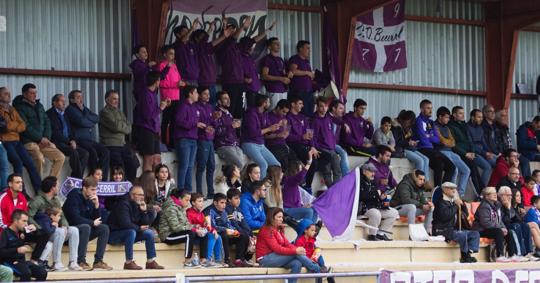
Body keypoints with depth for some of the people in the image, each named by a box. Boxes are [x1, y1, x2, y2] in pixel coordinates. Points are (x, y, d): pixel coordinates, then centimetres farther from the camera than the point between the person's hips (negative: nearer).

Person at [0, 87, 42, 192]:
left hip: (16, 140, 7)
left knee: (30, 163, -5)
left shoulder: (12, 109, 21)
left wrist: (12, 126, -5)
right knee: (17, 162, -24)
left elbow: (23, 126, 13)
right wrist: (17, 124, 3)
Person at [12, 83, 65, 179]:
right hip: (29, 142, -7)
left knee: (60, 157, -6)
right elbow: (26, 128, -12)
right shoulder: (20, 107, -4)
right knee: (39, 159, -32)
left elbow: (47, 122, 17)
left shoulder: (39, 106, 20)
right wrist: (40, 139, -14)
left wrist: (46, 138, -1)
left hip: (43, 141, 7)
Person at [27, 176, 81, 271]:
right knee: (60, 232, -33)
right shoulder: (37, 201, -10)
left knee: (74, 230, -14)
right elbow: (28, 218, -20)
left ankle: (73, 262, -18)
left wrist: (64, 226, -6)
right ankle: (57, 263, -30)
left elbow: (62, 216, 16)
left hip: (55, 229, 7)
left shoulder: (56, 200, 15)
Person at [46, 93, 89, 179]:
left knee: (85, 153, -12)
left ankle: (75, 177, -15)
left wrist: (73, 141, 2)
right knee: (74, 152, -31)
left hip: (68, 143, 8)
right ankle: (79, 177, -24)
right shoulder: (50, 114, -4)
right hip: (57, 143, -8)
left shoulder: (64, 115, 22)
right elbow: (55, 133, -13)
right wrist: (69, 142, -14)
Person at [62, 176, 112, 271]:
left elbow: (97, 219, 3)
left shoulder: (91, 199, 5)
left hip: (85, 228, 8)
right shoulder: (74, 196, -17)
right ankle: (80, 262, -31)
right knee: (86, 227, -35)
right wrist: (92, 223, -17)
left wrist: (96, 205, -12)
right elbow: (75, 219, -27)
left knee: (104, 228, -9)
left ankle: (98, 261, -11)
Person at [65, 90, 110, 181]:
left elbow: (96, 118, 10)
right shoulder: (70, 109, 1)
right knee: (93, 152, -32)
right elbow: (81, 122, -15)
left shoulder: (84, 108, 25)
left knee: (105, 151, -15)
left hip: (91, 139, 7)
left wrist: (84, 111, 0)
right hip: (80, 140, -7)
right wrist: (91, 123, 4)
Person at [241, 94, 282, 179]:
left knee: (277, 165, -3)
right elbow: (252, 132, -21)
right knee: (263, 164, -28)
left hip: (261, 145, 8)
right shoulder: (251, 113, -13)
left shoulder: (264, 114, 12)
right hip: (250, 144, -8)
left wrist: (278, 125, 6)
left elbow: (268, 131, 20)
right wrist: (269, 129, -15)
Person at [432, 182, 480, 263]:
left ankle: (469, 253, -18)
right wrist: (455, 205, -14)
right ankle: (464, 256, -21)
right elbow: (445, 215, -23)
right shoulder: (441, 202, -5)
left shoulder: (453, 201, 19)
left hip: (455, 229, 9)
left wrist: (462, 205, 4)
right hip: (443, 231, -9)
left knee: (475, 234, -4)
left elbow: (466, 214, 21)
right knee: (462, 235, -33)